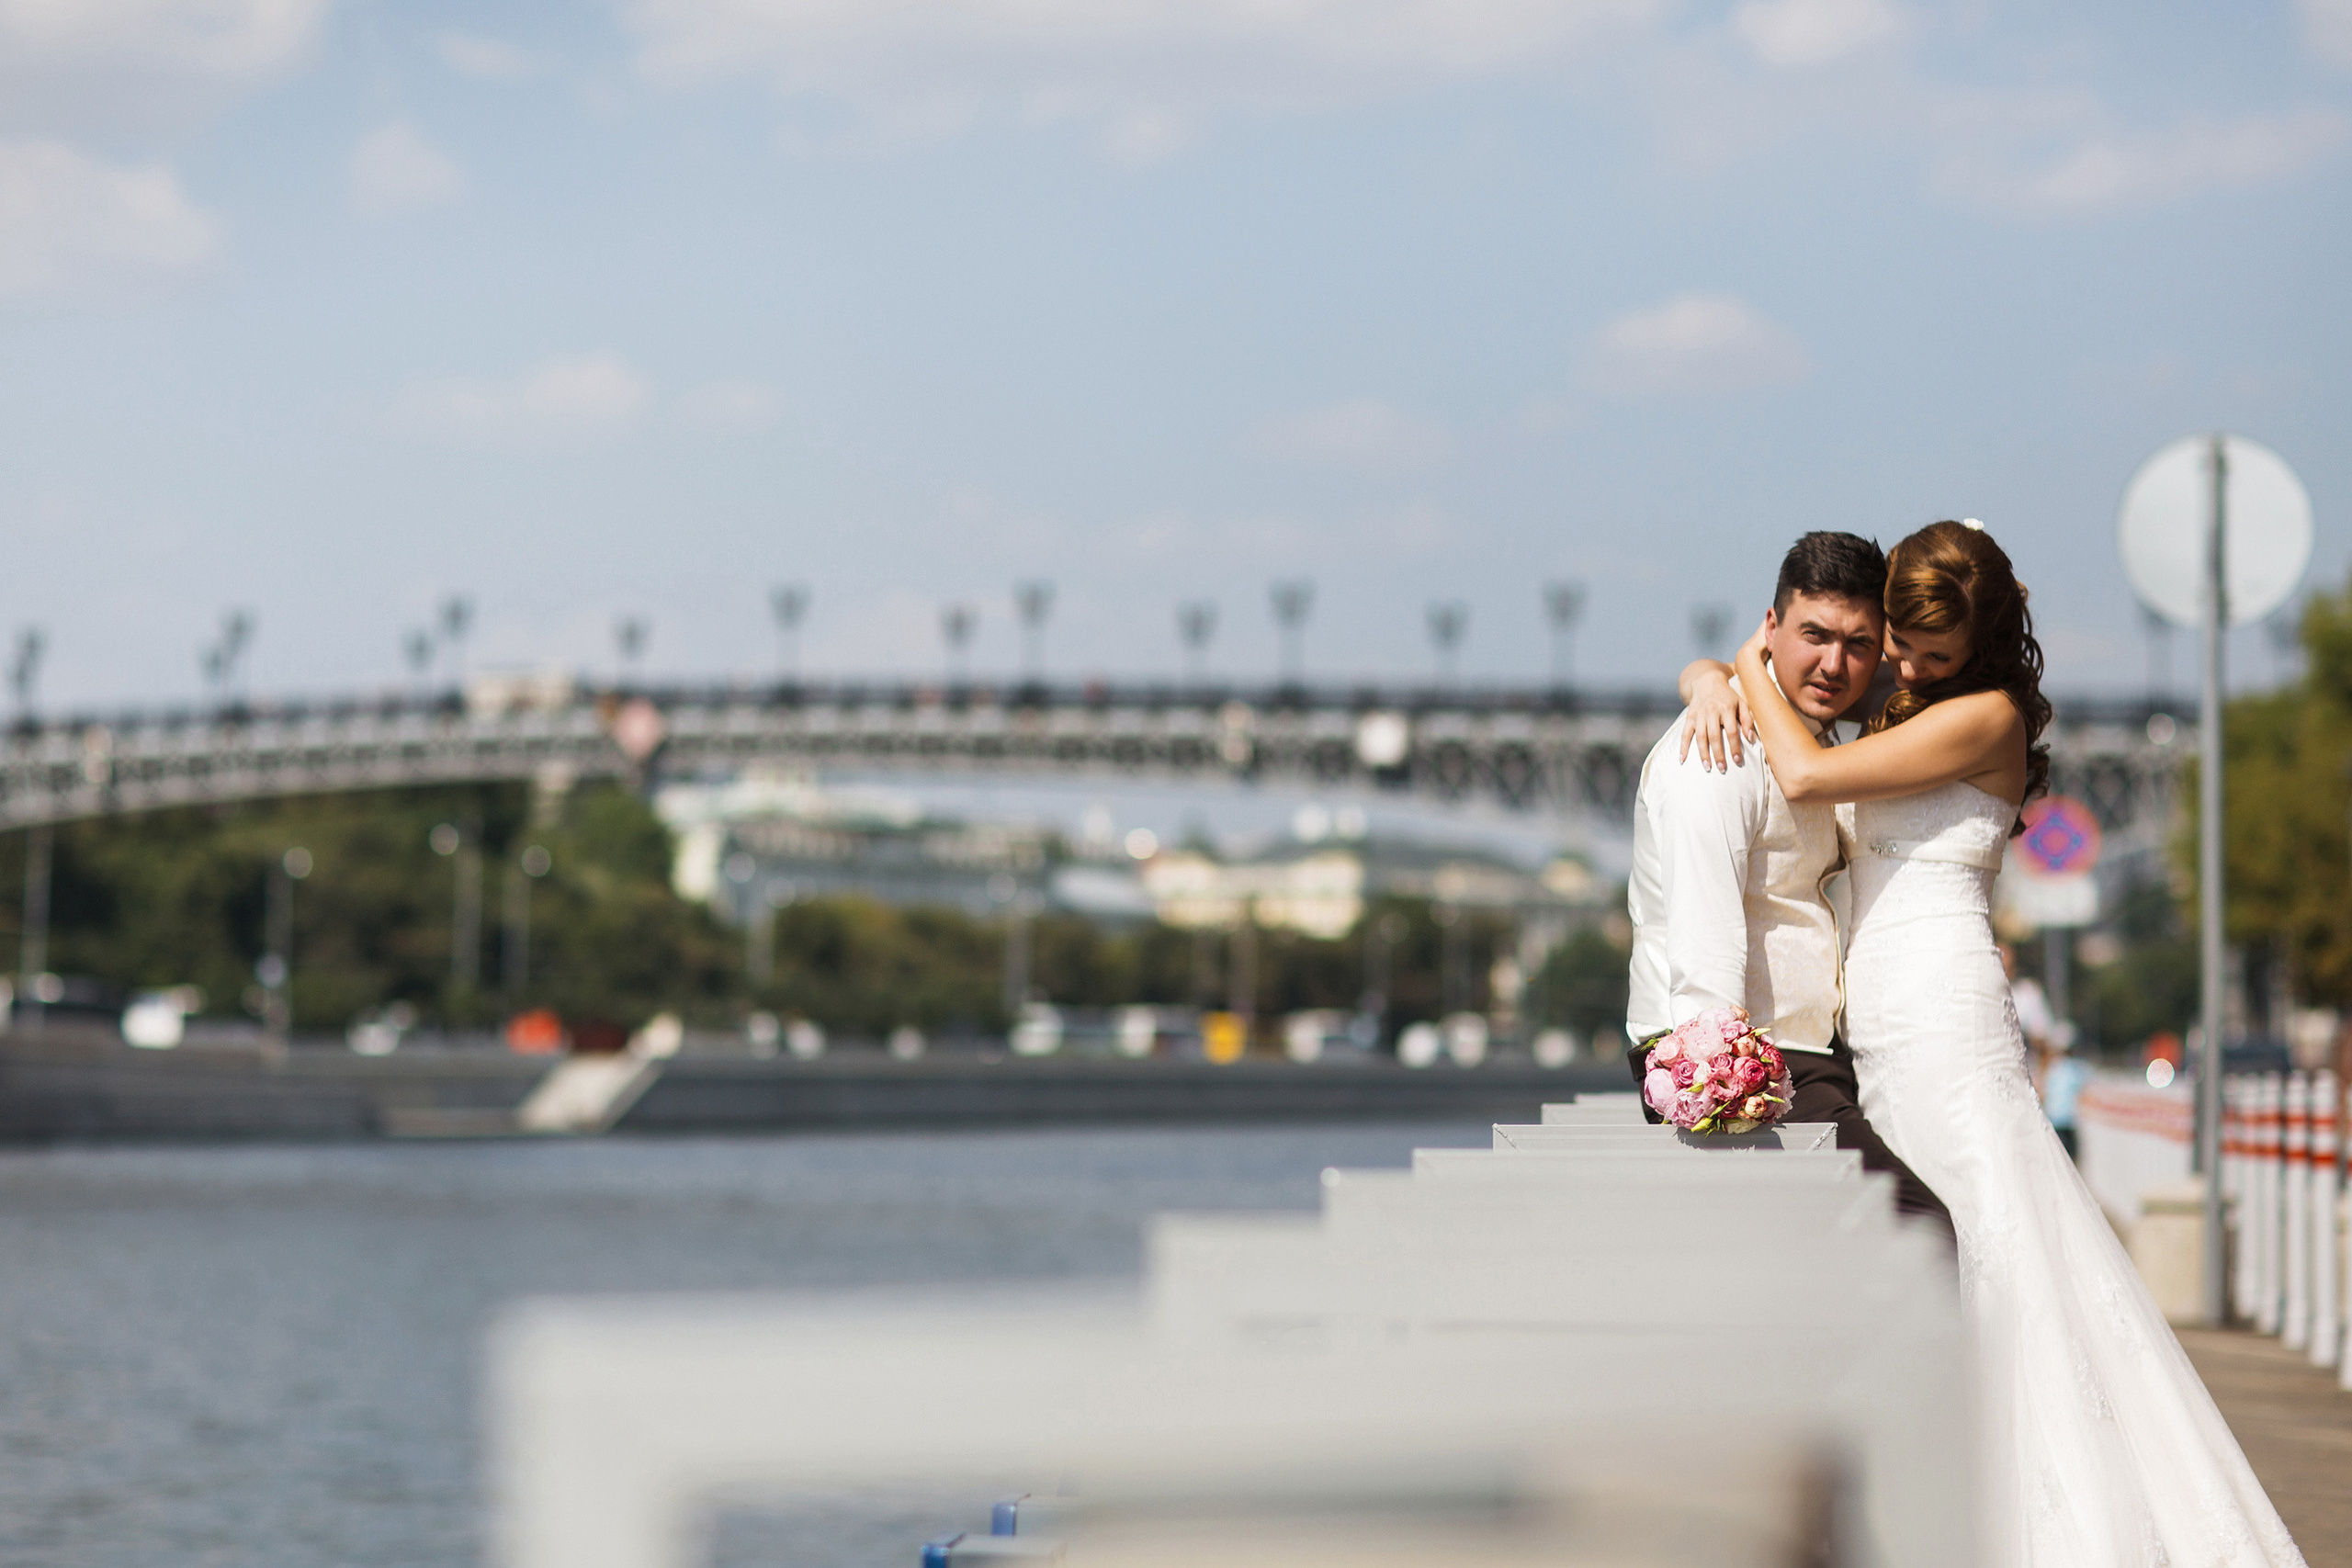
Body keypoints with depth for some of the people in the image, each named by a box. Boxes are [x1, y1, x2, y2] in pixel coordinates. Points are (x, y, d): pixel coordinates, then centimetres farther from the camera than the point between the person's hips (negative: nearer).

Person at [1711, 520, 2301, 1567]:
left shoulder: (1987, 717, -7)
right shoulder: (1880, 706, 17)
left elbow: (1807, 776, -16)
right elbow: (1724, 670, 29)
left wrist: (1757, 674, -1)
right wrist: (1725, 682, 7)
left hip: (1945, 1030, -8)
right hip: (1874, 1038, 8)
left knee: (2000, 1271, -13)